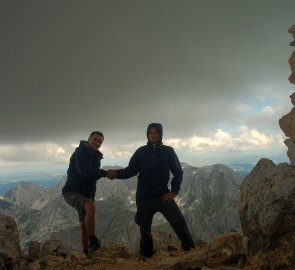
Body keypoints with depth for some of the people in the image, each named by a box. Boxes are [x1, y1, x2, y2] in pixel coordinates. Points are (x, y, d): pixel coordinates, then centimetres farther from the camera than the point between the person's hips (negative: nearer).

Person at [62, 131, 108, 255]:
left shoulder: (96, 156, 13)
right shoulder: (80, 153, -14)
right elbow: (85, 173, -28)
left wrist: (92, 196, 11)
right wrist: (105, 173, -19)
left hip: (86, 194, 8)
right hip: (72, 192, -8)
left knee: (84, 226, 9)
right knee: (91, 207, -34)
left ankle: (87, 253, 17)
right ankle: (93, 242, -29)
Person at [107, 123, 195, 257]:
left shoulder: (168, 151, 2)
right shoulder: (141, 152, 4)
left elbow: (178, 172, 4)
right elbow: (131, 170, -2)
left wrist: (174, 191, -4)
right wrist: (117, 173, -20)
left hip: (163, 195, -1)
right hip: (144, 197, 1)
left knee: (179, 222, -8)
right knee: (144, 228, 10)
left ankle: (191, 250, 9)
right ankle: (147, 256, 26)